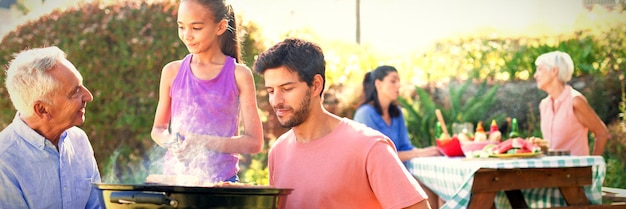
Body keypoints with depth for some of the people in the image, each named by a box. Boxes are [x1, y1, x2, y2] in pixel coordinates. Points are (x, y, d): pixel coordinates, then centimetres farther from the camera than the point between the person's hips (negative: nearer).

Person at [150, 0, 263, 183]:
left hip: (220, 180, -2)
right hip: (173, 177, 2)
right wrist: (169, 141, -7)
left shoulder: (238, 75, -2)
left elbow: (254, 142, -4)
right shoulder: (172, 72, 6)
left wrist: (203, 142, -15)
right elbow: (158, 129, 16)